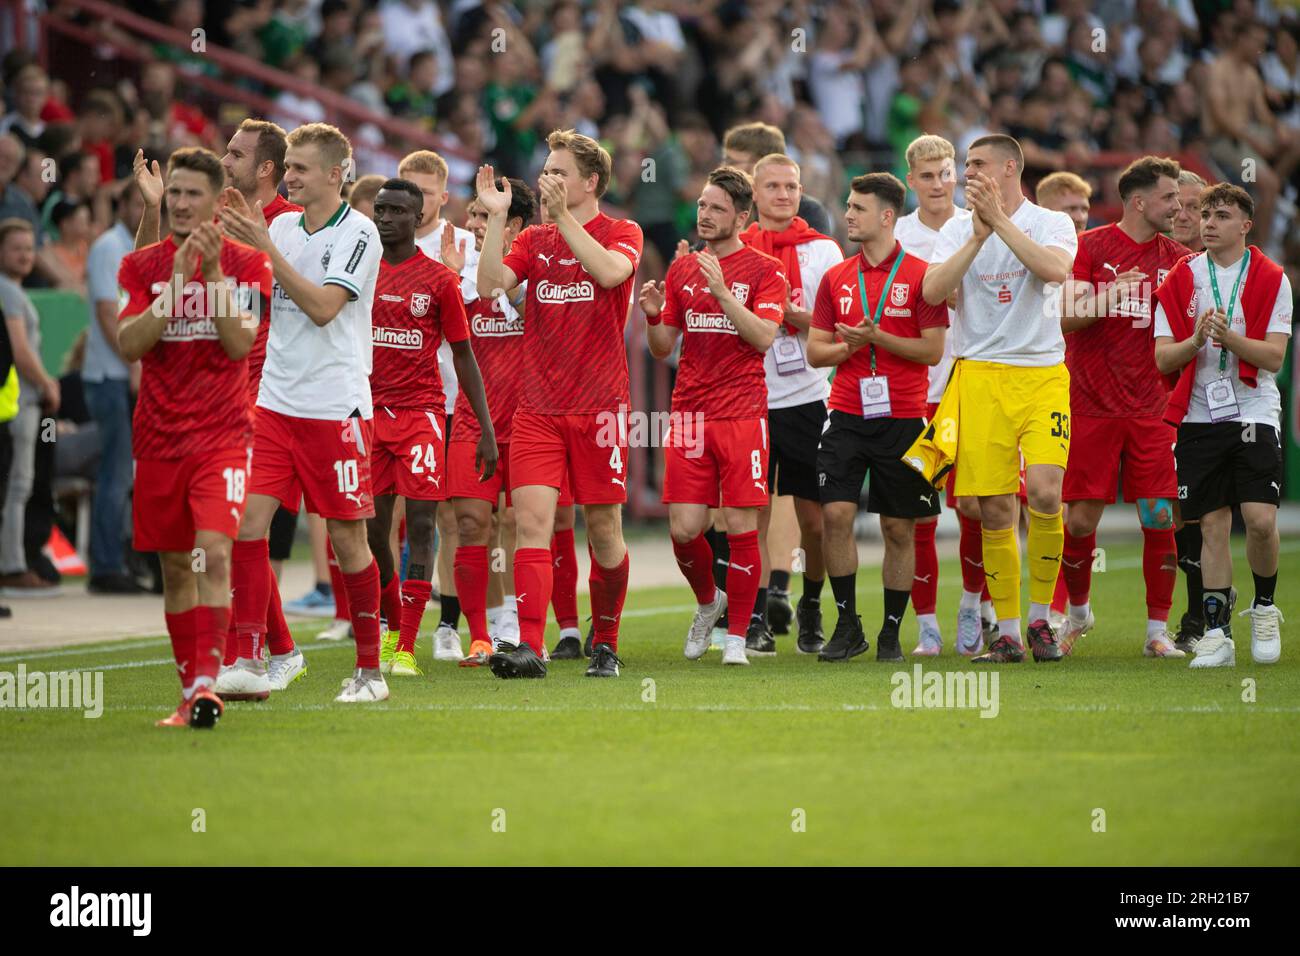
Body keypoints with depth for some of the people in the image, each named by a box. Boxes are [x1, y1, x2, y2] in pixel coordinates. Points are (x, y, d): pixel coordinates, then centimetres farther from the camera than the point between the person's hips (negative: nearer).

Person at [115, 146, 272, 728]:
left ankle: (207, 682, -24)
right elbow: (129, 344, -8)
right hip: (158, 438, 3)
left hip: (224, 435, -3)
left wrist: (213, 273, -18)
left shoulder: (245, 264, 1)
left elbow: (240, 342, -11)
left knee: (214, 553, -19)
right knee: (174, 567, 8)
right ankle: (189, 692, 17)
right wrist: (178, 278, -16)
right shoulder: (141, 266, 5)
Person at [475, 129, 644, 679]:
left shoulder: (622, 234, 1)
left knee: (603, 527, 5)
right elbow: (489, 284, -2)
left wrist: (562, 217, -23)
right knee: (531, 518, -12)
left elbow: (611, 271, -22)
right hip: (537, 407, 3)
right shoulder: (535, 240, 13)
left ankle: (605, 644, 23)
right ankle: (528, 648, -19)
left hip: (599, 405, -3)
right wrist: (497, 217, -8)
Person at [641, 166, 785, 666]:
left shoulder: (764, 270, 0)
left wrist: (722, 292, -20)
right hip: (689, 413, 3)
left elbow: (763, 337, -13)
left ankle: (737, 636, 6)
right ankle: (708, 601, 27)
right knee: (684, 529, -2)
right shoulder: (681, 270, 13)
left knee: (742, 527, -4)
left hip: (742, 413, -3)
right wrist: (653, 315, -6)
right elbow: (662, 348, 15)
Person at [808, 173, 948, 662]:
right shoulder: (836, 278, 10)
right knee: (836, 513, -9)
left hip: (901, 416, -3)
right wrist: (850, 346, -9)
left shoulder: (920, 275, -2)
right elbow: (815, 351, 11)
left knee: (898, 528, 2)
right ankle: (848, 626, 2)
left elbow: (933, 350, -6)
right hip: (847, 416, 3)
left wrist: (876, 337, -17)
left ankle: (891, 633, 12)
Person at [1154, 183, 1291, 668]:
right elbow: (1163, 358, 2)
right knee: (1213, 525, 0)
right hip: (1197, 416, 2)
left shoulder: (1271, 279, 1)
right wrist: (1196, 341, -18)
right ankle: (1217, 632, 6)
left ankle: (1265, 608, 12)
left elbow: (1274, 356, -7)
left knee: (1260, 519, -13)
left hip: (1253, 411, -2)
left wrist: (1228, 337, -22)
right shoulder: (1180, 279, 6)